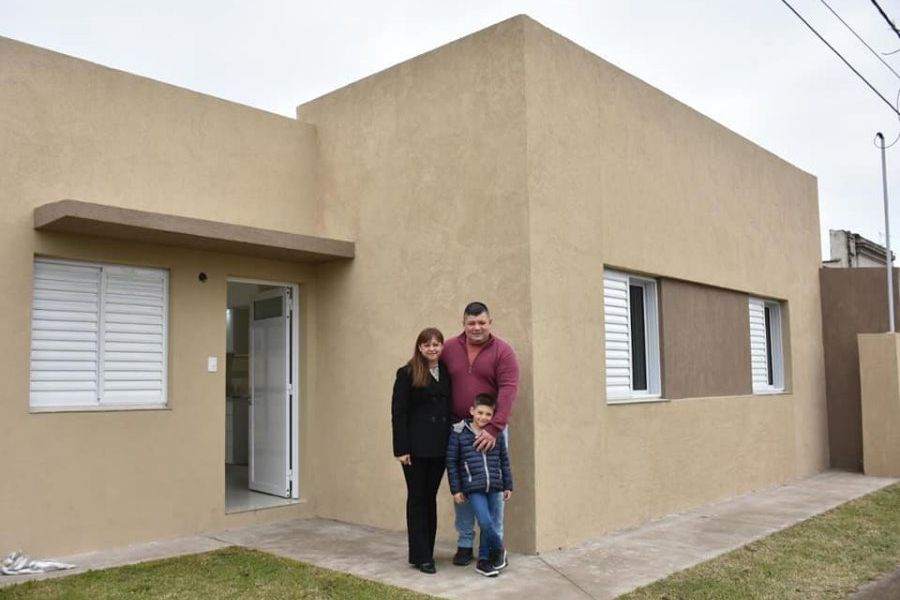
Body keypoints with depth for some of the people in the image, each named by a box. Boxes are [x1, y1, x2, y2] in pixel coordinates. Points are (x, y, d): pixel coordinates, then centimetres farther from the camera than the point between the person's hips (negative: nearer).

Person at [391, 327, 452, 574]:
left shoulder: (448, 373, 8)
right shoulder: (407, 374, -4)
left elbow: (453, 407, 8)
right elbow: (398, 413, -7)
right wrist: (401, 449, -12)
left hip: (440, 446, 4)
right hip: (416, 446, -4)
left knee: (431, 497, 12)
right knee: (417, 498, 4)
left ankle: (427, 552, 22)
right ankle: (421, 556, 10)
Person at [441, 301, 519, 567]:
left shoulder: (502, 351, -5)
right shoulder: (449, 349, 4)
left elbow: (508, 391, -14)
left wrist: (494, 428, -22)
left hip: (491, 430, -2)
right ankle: (465, 543, 21)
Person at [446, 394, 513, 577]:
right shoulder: (459, 433, -4)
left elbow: (504, 461, 14)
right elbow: (451, 462, 0)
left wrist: (508, 485, 14)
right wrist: (456, 489, -1)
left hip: (494, 487, 3)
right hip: (473, 488, -3)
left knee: (487, 523, 9)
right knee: (485, 522, -15)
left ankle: (483, 560, 25)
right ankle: (499, 549, 12)